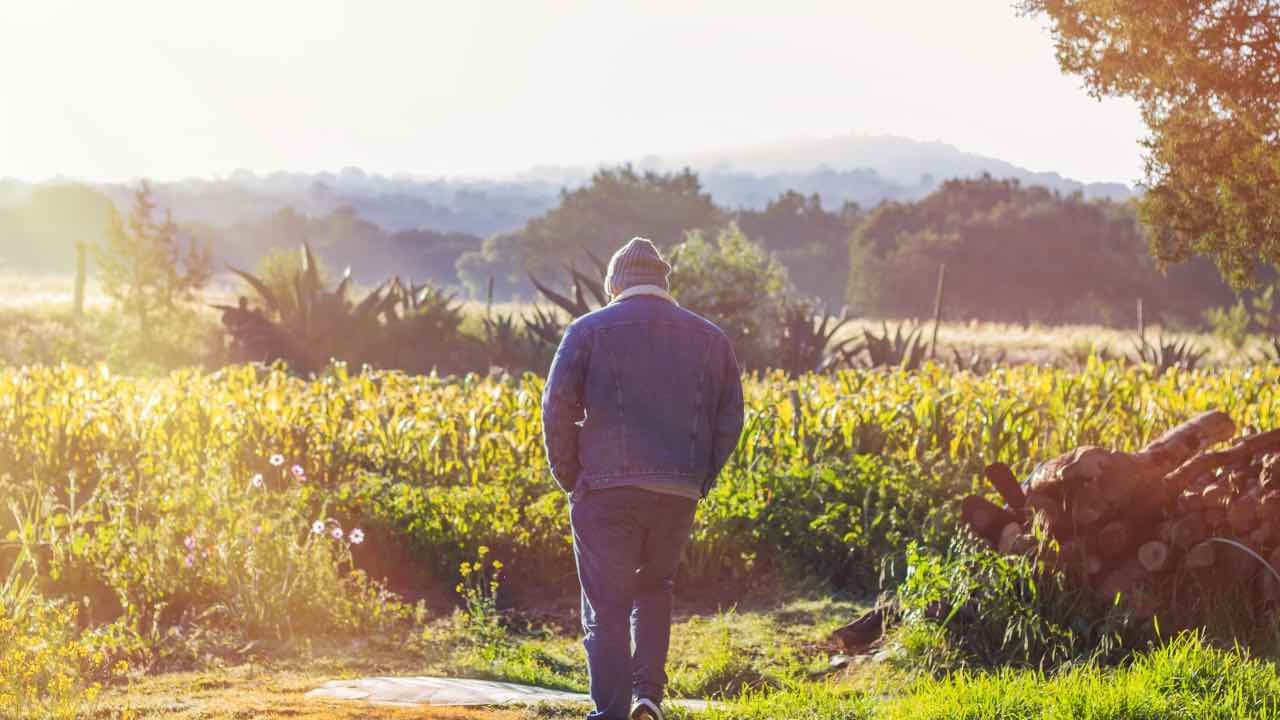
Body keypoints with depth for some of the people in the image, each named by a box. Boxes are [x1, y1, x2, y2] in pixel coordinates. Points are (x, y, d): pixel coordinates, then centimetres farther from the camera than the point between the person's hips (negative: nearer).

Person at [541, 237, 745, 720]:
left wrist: (567, 476, 3)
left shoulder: (590, 329, 4)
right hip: (679, 494, 3)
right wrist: (700, 479, 14)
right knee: (654, 588, 23)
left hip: (607, 487, -3)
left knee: (606, 607, 3)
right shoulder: (709, 338, 13)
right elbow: (730, 418, 9)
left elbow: (558, 404, -7)